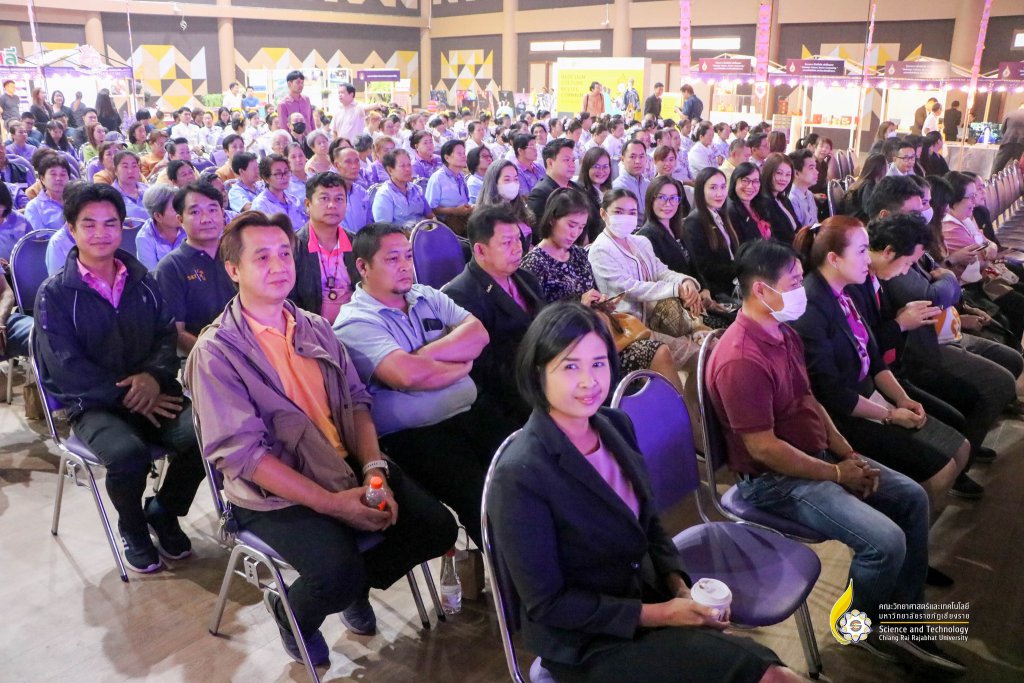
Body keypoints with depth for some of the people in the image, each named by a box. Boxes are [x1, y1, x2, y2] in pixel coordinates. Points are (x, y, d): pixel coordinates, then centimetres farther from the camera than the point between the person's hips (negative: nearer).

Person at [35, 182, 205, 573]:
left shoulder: (141, 281, 12)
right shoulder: (54, 295, 1)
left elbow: (167, 334, 7)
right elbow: (66, 368, -7)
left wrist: (154, 375, -16)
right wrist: (128, 396, -16)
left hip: (153, 392, 3)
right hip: (93, 405, -3)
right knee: (127, 453, -34)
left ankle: (164, 511, 4)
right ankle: (132, 528, 2)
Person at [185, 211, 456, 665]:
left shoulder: (315, 327, 9)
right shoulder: (216, 351, -11)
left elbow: (356, 400, 7)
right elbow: (241, 453, -17)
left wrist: (374, 470, -12)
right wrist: (331, 502, -22)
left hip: (349, 469, 6)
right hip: (277, 492, -6)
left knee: (437, 527, -5)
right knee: (338, 572, -28)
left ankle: (353, 585, 22)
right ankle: (292, 615, 9)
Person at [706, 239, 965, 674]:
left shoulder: (785, 334, 5)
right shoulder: (740, 360, -28)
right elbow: (763, 448, -27)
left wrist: (849, 454, 2)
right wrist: (836, 473, -15)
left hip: (818, 455, 11)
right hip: (773, 480, -10)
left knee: (912, 497, 10)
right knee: (885, 540, -21)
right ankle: (866, 625, 11)